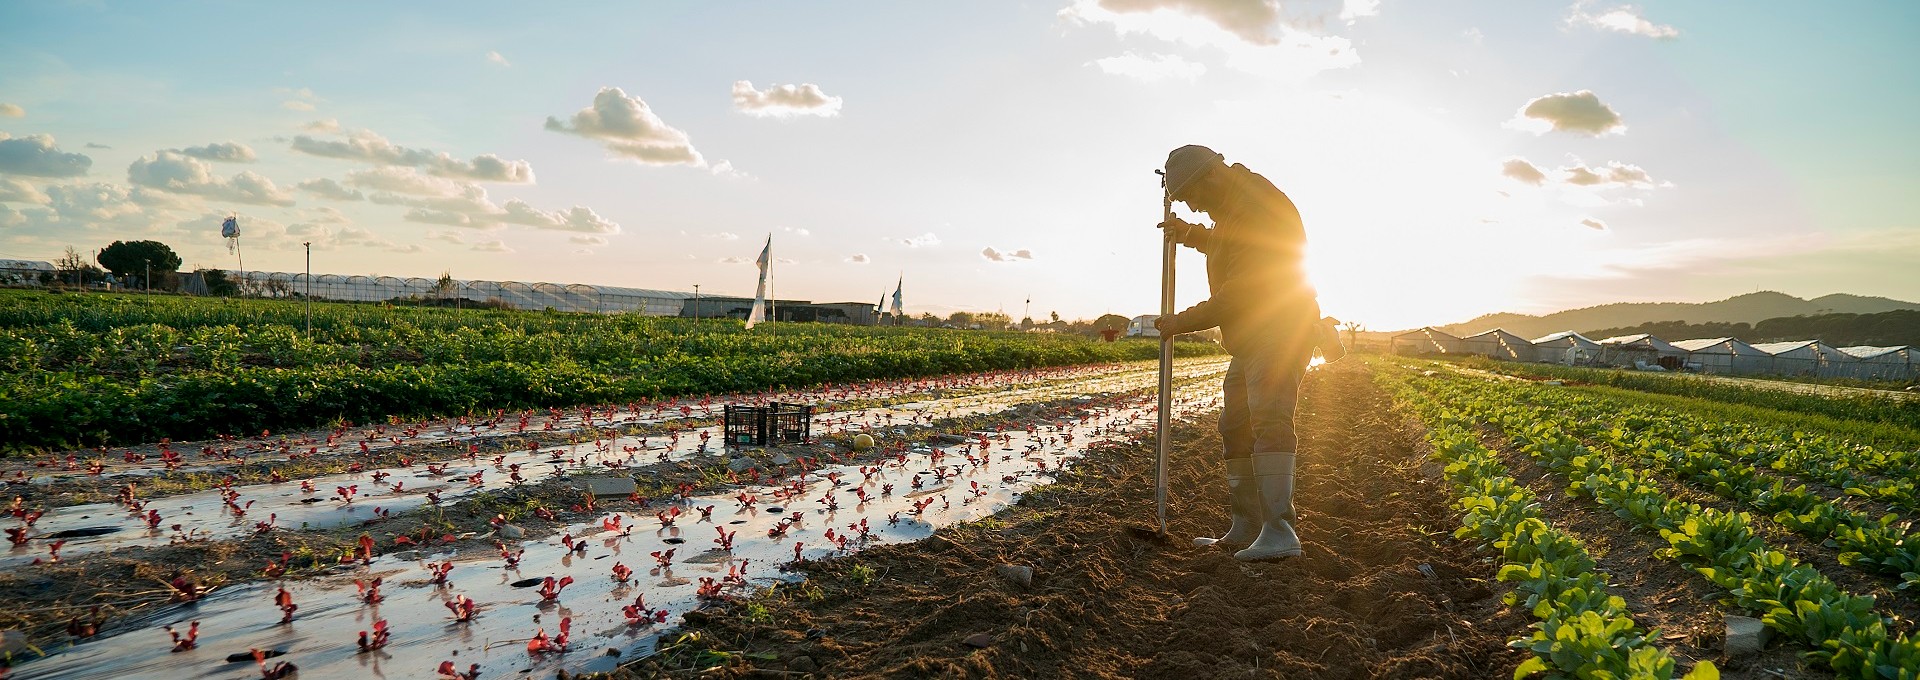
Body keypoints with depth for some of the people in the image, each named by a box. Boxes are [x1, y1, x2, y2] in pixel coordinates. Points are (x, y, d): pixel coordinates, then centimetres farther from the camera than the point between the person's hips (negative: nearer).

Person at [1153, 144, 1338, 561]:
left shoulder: (1262, 211, -20)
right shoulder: (1235, 205, 13)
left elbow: (1236, 295, -22)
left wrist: (1182, 322, -13)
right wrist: (1190, 235, 18)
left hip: (1279, 331, -11)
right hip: (1250, 339, 11)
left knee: (1268, 422, -23)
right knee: (1237, 428, 10)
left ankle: (1279, 534, -29)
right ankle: (1245, 530, 17)